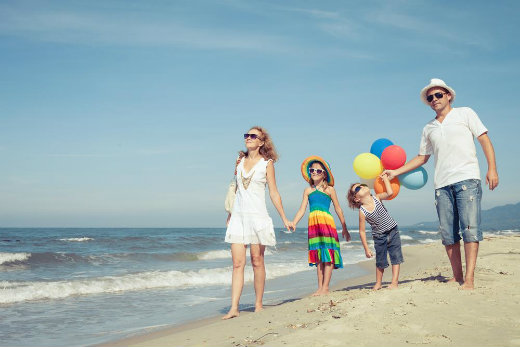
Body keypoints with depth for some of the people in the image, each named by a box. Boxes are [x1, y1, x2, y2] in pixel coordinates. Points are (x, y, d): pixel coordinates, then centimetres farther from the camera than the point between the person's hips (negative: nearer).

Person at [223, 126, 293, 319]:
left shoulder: (267, 163, 2)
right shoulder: (239, 161, 13)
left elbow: (274, 193, 3)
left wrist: (284, 219, 1)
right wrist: (230, 214, 22)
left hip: (257, 216, -3)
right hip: (238, 216, 3)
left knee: (257, 261, 2)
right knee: (237, 263, -3)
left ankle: (258, 305, 12)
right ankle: (234, 308, -5)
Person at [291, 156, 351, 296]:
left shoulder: (329, 189, 6)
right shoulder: (308, 190, 15)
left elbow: (338, 209, 9)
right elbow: (302, 210, 11)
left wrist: (344, 229, 10)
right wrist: (293, 223, -2)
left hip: (326, 221, -3)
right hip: (313, 222, 3)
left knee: (327, 254, -6)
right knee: (318, 256, 6)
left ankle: (325, 287, -3)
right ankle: (320, 287, 9)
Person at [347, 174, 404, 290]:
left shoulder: (377, 198, -9)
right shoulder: (362, 212, -18)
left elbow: (390, 193, -27)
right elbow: (362, 231, -15)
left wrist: (385, 178, -19)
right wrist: (366, 249, -15)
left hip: (393, 232, 2)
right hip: (379, 237, -2)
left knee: (396, 257, -2)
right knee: (380, 262, 9)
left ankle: (395, 281, 3)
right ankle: (378, 283, 28)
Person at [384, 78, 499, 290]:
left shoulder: (465, 114, 10)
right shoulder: (428, 129, 21)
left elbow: (485, 140, 4)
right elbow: (422, 158, 27)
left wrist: (492, 169, -7)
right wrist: (395, 172, 20)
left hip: (467, 179, -4)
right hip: (442, 184, 4)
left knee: (470, 228, -12)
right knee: (448, 234, 0)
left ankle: (469, 279, -14)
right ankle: (457, 277, 7)